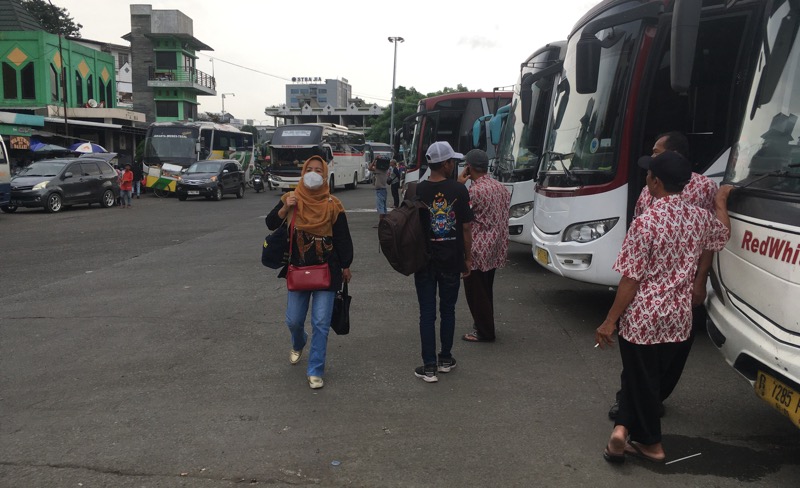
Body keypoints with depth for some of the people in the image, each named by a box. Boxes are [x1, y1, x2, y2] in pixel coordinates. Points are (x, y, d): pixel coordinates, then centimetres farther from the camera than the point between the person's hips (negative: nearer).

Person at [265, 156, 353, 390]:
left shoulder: (332, 205, -5)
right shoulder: (291, 199, 2)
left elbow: (343, 238, 1)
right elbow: (271, 224, -2)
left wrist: (346, 266, 3)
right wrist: (285, 208, -19)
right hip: (298, 270, 2)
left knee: (321, 323, -3)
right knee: (293, 320, 10)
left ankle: (315, 371, 8)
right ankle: (298, 345, 45)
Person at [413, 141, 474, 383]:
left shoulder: (417, 191, -6)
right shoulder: (459, 190, -8)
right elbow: (466, 227, -5)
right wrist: (468, 258, 6)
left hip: (424, 261, 0)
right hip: (451, 261, 0)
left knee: (427, 313, 4)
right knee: (448, 310, 15)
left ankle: (429, 367, 5)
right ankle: (445, 359, 26)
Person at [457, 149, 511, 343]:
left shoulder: (474, 191, -20)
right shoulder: (500, 187, 7)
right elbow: (504, 213, 12)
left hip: (478, 249, -9)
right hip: (496, 249, 9)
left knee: (476, 292, 3)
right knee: (487, 289, 20)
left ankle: (484, 332, 9)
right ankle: (484, 325, 31)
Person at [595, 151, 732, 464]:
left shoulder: (645, 222, -18)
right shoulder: (699, 218, 0)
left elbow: (631, 279, -17)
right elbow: (723, 235, 25)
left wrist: (610, 321, -9)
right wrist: (721, 201, 41)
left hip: (642, 318, -5)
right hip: (679, 320, 6)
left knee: (642, 381, 11)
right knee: (654, 378, 19)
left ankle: (652, 443, 21)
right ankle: (623, 429, 16)